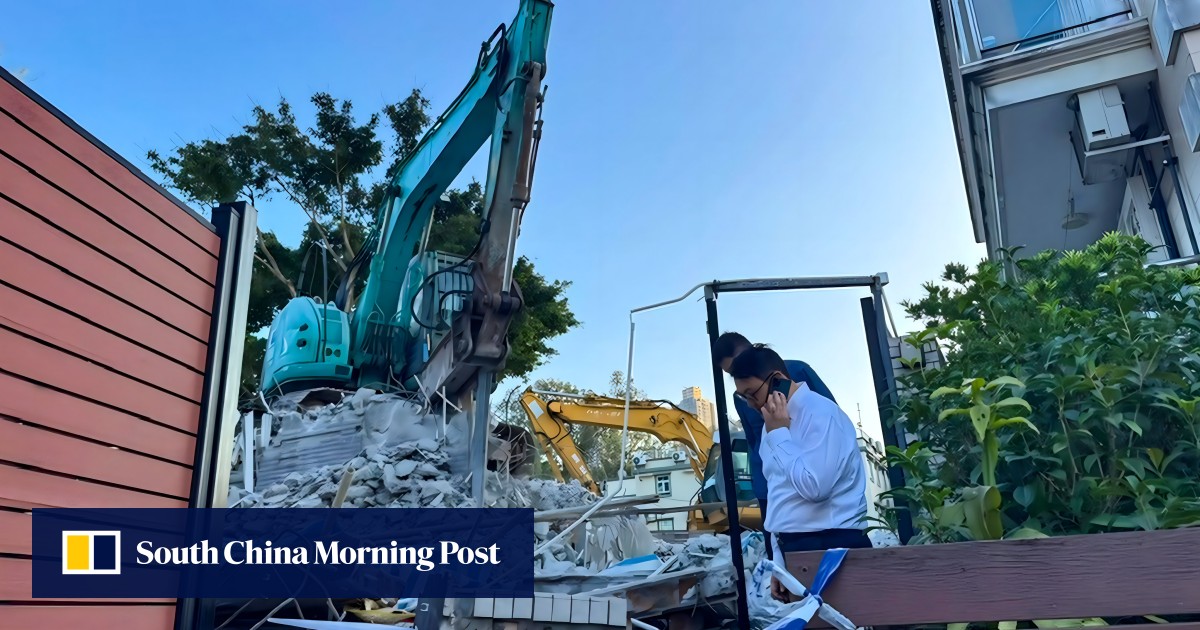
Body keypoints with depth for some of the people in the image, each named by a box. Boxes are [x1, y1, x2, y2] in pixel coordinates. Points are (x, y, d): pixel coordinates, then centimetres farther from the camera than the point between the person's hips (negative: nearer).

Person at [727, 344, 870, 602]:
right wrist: (779, 563, 17)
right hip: (794, 549, 8)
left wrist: (779, 433, -16)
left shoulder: (821, 413, -14)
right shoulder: (775, 423, 12)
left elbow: (814, 486, -25)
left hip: (833, 548, -8)